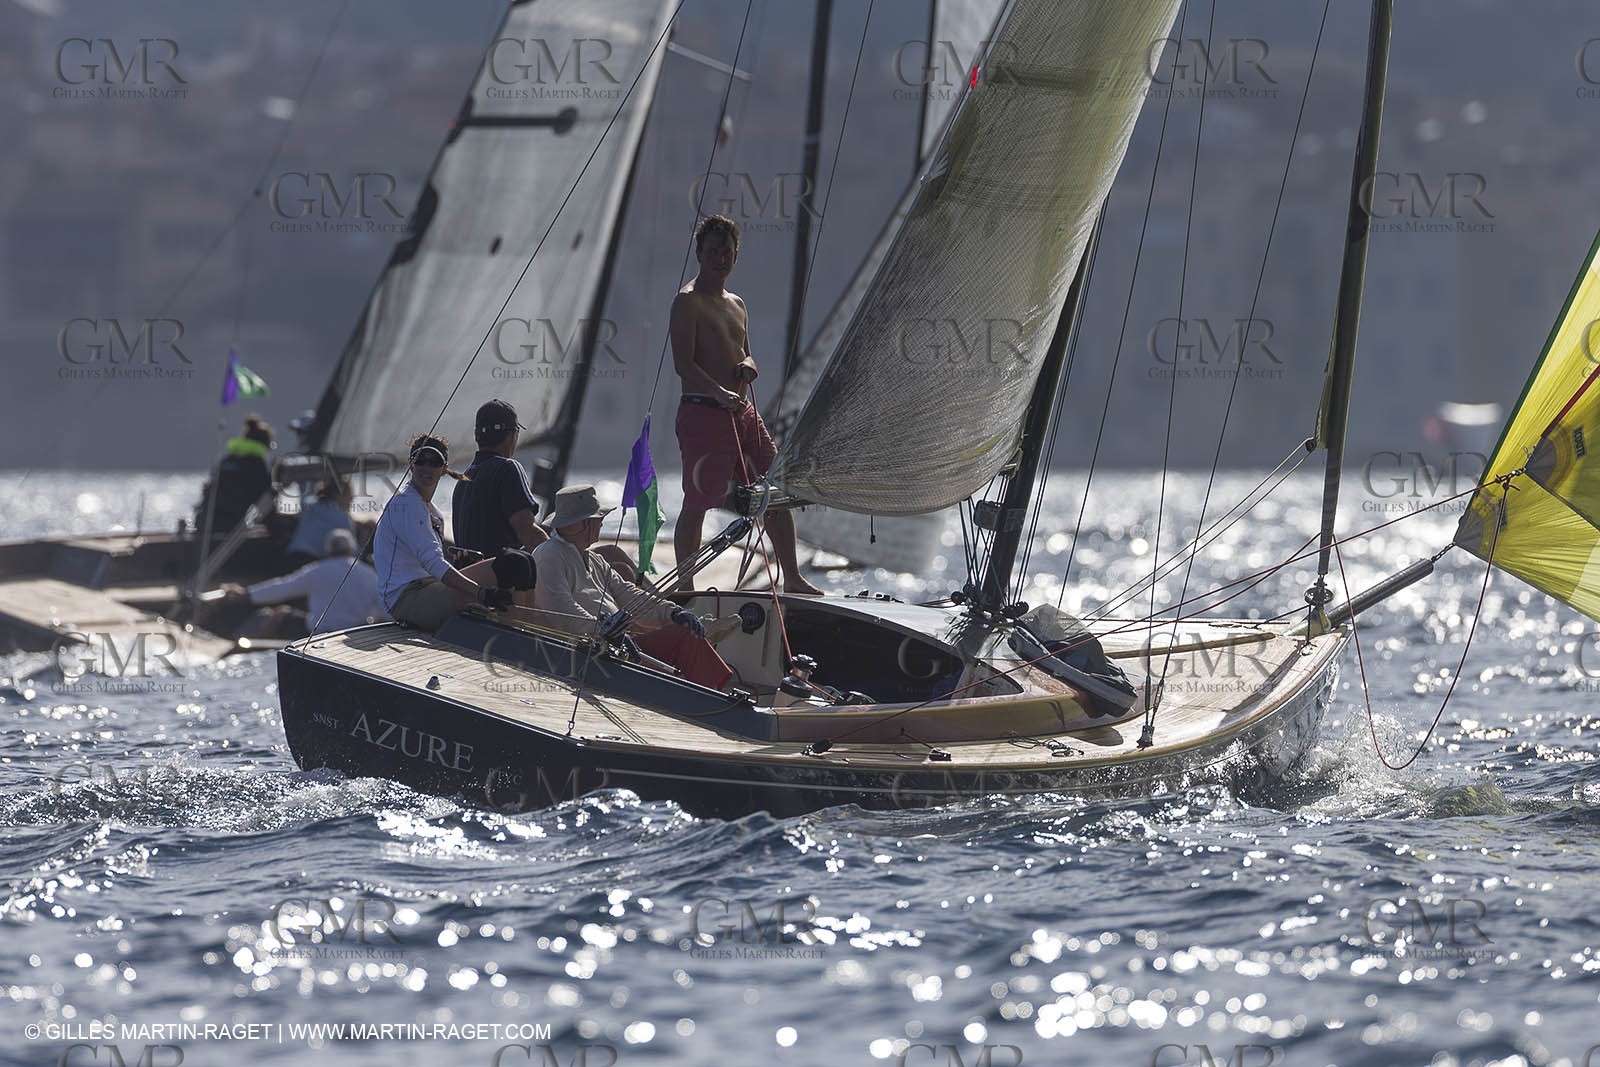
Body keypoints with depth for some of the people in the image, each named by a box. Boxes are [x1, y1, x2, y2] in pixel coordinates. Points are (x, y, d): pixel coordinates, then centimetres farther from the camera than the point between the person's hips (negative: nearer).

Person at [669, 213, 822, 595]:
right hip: (703, 411, -8)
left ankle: (792, 578, 14)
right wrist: (719, 392, -28)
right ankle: (686, 588, -1)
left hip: (743, 410, 8)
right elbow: (683, 363, -14)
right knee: (697, 504, -6)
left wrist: (748, 364, 2)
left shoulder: (736, 305, 20)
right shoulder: (688, 301, -5)